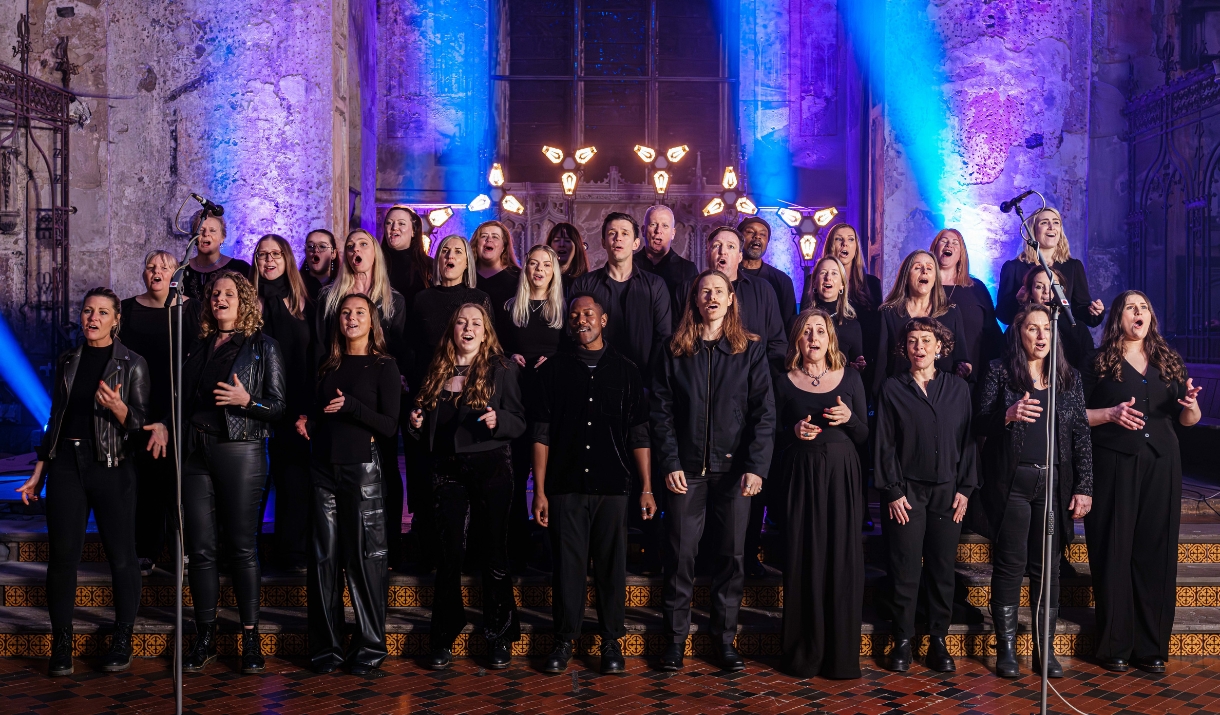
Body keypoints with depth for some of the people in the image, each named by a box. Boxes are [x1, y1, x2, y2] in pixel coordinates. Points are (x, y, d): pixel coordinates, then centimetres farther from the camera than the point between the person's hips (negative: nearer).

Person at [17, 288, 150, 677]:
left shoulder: (132, 364, 0)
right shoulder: (68, 361, 12)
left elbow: (140, 423, -1)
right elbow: (56, 419, 17)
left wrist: (118, 408, -23)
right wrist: (39, 473, 15)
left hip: (112, 466, -3)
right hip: (66, 463, 3)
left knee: (121, 555, -1)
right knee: (62, 554, 1)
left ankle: (122, 641, 12)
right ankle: (61, 644, 10)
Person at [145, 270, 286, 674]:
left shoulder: (263, 347, 3)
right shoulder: (200, 348, 17)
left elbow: (280, 408, -1)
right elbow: (184, 400, 21)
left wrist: (247, 401, -17)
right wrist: (164, 424, 4)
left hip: (241, 451, -4)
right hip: (196, 451, 4)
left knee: (242, 547, -2)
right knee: (201, 549, 5)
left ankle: (250, 637, 7)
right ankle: (205, 638, 14)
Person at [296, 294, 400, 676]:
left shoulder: (384, 366, -1)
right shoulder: (329, 366, 14)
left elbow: (390, 426, -7)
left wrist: (351, 406, -19)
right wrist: (307, 423, 3)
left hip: (361, 468, -5)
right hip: (324, 467, 5)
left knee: (365, 556, -1)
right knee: (324, 556, 6)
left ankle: (370, 645, 9)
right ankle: (326, 646, 14)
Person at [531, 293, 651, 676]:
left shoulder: (625, 371, 7)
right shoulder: (554, 370, 6)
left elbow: (639, 435, 6)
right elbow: (541, 434, 4)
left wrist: (647, 489, 1)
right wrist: (539, 491, -1)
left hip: (612, 486, 0)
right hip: (565, 486, 0)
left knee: (612, 563, 4)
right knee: (567, 563, 3)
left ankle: (611, 640, 16)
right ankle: (564, 640, 15)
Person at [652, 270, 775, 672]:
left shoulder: (750, 350, 4)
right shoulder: (673, 350, 5)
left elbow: (764, 413, -1)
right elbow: (660, 411, 2)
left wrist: (756, 466, -10)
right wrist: (670, 464, -7)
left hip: (734, 468, 0)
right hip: (686, 469, 0)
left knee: (732, 554, 5)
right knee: (680, 554, 2)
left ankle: (725, 638, 17)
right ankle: (675, 638, 13)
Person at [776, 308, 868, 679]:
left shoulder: (851, 378, 8)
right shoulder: (784, 382, 5)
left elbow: (865, 437, 8)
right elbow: (775, 438, 7)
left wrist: (849, 419, -12)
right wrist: (794, 432, -13)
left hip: (842, 476, 1)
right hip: (802, 477, -1)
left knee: (843, 561, -2)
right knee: (805, 561, -2)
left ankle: (842, 654, 7)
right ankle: (804, 655, 8)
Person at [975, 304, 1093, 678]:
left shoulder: (1069, 377, 9)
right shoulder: (1000, 372, 1)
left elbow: (1082, 434, 7)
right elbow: (979, 425, -2)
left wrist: (1084, 487, 1)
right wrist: (1008, 415, -23)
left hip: (1054, 483, 2)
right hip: (1011, 483, -2)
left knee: (1047, 567, 6)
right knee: (1010, 565, 0)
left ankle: (1045, 648, 14)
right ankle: (1006, 648, 8)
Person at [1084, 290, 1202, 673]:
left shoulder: (1169, 361, 13)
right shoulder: (1100, 362, 3)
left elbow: (1188, 419, 15)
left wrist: (1192, 405, -7)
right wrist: (1111, 414, -17)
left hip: (1161, 465, 3)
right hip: (1114, 465, -3)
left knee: (1156, 553, 3)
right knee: (1114, 552, -2)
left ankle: (1152, 646, 12)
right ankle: (1114, 645, 7)